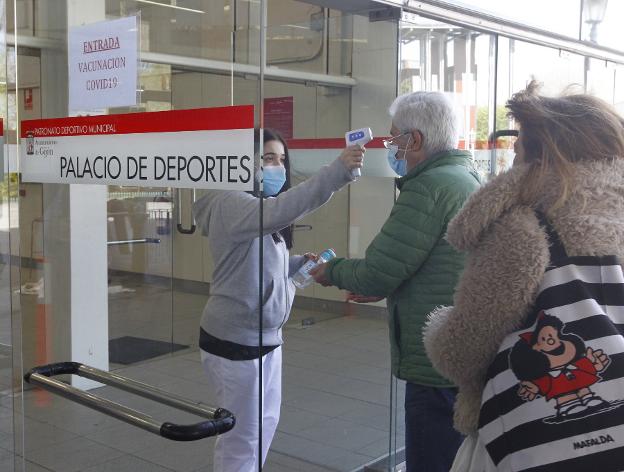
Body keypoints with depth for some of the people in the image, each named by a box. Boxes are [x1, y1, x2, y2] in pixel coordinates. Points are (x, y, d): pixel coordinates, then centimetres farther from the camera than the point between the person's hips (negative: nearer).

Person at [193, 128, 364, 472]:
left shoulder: (257, 209, 13)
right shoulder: (230, 203, -20)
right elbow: (280, 211, -40)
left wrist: (301, 263, 0)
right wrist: (337, 172, -47)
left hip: (265, 336, 10)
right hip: (236, 341, -10)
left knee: (265, 422, 22)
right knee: (241, 436, 4)